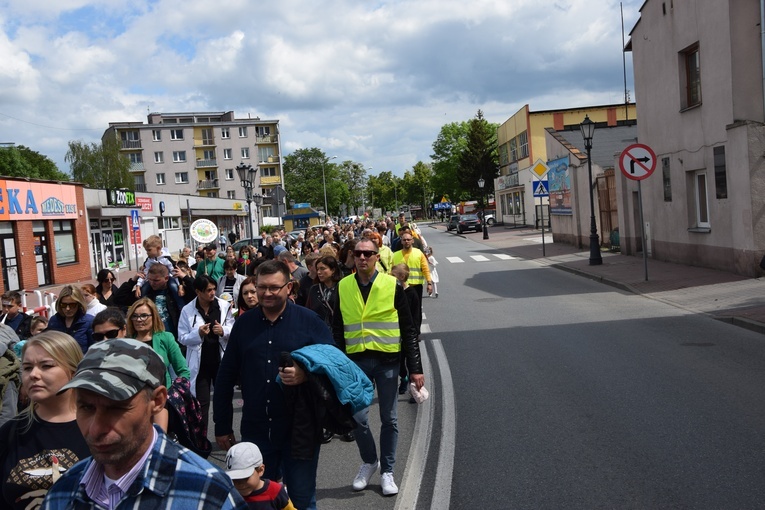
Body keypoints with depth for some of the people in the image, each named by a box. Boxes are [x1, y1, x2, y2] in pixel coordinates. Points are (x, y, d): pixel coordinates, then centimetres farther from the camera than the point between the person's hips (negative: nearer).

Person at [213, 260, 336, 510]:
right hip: (255, 430, 3)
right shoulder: (244, 323, 4)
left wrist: (307, 374, -25)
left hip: (301, 430, -3)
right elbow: (225, 377, 9)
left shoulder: (309, 321, -5)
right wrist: (222, 426, 10)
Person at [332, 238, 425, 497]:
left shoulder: (392, 285, -4)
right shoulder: (343, 287, 2)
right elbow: (337, 330, 7)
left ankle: (387, 471, 26)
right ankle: (369, 461, 28)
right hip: (356, 360, 1)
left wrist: (415, 368, -5)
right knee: (358, 417, 1)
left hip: (387, 360, -1)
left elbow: (408, 330, -2)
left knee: (388, 419, 8)